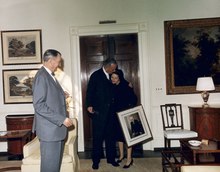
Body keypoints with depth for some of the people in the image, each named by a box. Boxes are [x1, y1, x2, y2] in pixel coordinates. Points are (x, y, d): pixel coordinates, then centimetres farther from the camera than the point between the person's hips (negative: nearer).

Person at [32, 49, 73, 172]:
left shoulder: (50, 75, 15)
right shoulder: (41, 76, -16)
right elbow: (39, 105, -22)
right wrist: (62, 119, -22)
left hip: (57, 127, 9)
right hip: (49, 129, -9)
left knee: (56, 162, 16)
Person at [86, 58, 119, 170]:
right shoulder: (96, 75, -5)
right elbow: (90, 91, -10)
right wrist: (89, 105, -21)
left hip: (110, 111, 6)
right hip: (99, 111, -5)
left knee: (110, 135, 10)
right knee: (98, 136, 0)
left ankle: (111, 158, 21)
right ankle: (96, 160, 10)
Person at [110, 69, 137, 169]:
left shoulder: (126, 86, -14)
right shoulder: (112, 87, 1)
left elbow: (134, 99, -11)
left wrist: (130, 108, -20)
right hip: (117, 113, 6)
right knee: (118, 133, 12)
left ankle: (129, 158, 4)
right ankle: (121, 155, 27)